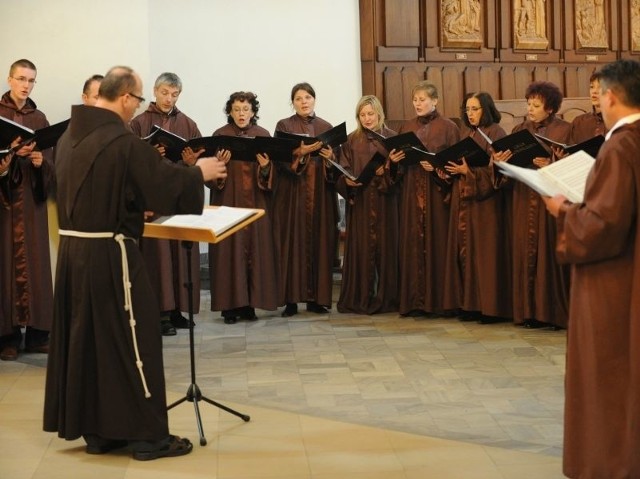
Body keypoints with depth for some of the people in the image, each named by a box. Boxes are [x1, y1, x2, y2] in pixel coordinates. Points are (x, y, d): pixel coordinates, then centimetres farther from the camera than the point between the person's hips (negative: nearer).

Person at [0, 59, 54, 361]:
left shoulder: (39, 118, 11)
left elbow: (50, 160, 7)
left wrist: (40, 161, -13)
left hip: (31, 196, 4)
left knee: (34, 260, 2)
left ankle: (36, 331, 7)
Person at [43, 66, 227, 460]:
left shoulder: (70, 137, 10)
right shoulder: (124, 141, -17)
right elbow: (167, 183, -14)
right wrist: (200, 173, 4)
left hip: (74, 247, 8)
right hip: (109, 252, -8)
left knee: (86, 338, 13)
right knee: (129, 338, 0)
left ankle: (97, 431, 21)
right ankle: (147, 435, 7)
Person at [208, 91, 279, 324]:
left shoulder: (263, 135, 7)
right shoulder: (220, 135, 2)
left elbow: (272, 174, 4)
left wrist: (265, 166, -17)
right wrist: (219, 163, -21)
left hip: (256, 203, 2)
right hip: (228, 202, -2)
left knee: (255, 248, 1)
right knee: (230, 249, -3)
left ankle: (249, 303, 9)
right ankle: (230, 304, 1)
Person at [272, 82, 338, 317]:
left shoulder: (326, 127, 13)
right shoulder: (284, 126, 5)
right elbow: (280, 158, -6)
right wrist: (301, 152, -20)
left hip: (320, 192, 3)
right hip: (293, 192, -3)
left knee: (320, 242, 0)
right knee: (292, 242, -5)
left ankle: (316, 298, 6)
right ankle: (291, 299, -2)